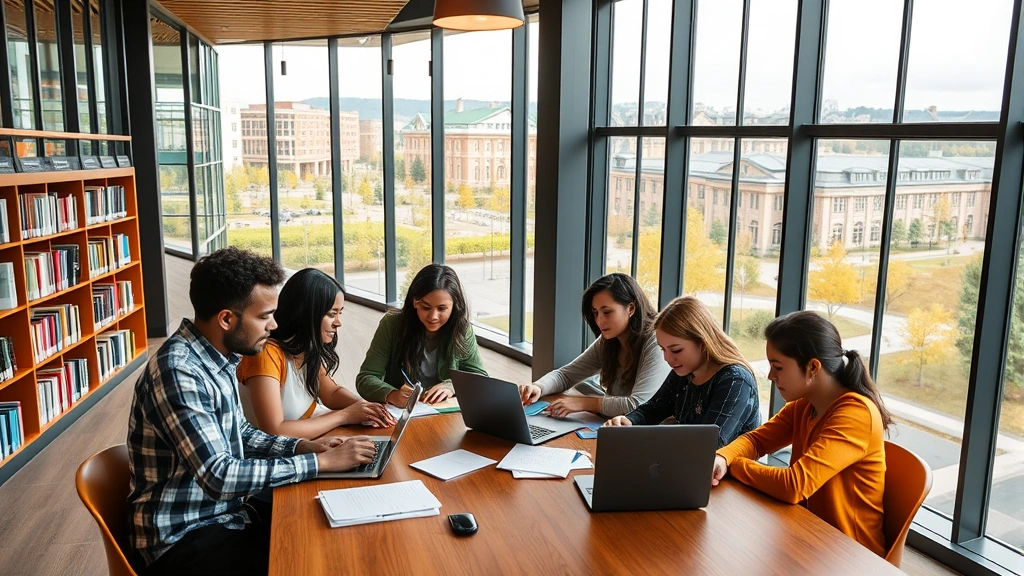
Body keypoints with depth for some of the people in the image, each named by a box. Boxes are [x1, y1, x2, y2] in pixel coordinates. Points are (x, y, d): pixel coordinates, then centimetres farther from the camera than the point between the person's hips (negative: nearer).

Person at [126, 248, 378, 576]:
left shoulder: (217, 357, 2)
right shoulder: (177, 371, -26)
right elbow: (219, 477, -29)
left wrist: (301, 447, -2)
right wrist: (320, 463, -24)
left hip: (224, 511, 8)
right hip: (185, 537, -8)